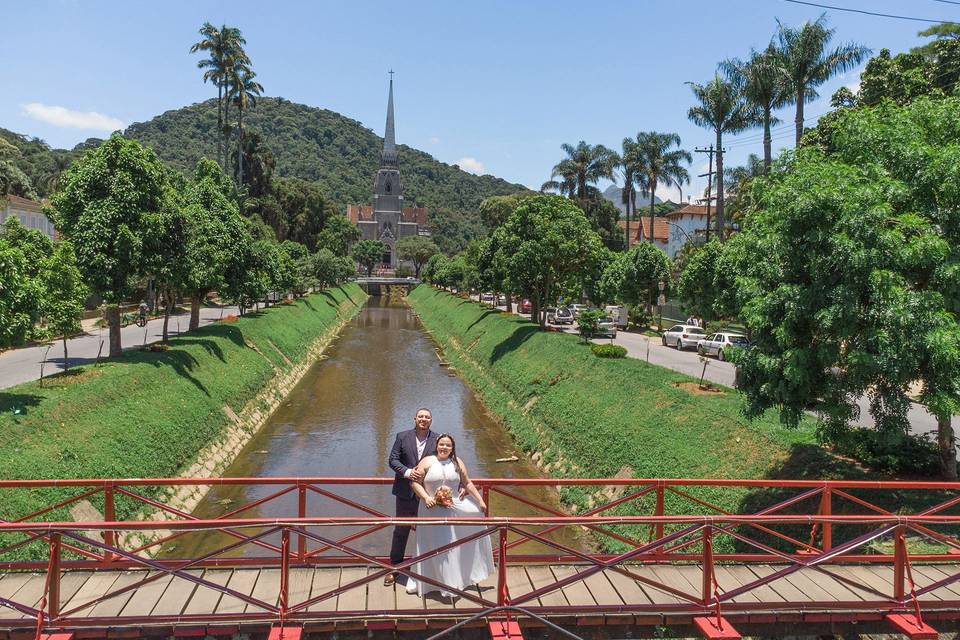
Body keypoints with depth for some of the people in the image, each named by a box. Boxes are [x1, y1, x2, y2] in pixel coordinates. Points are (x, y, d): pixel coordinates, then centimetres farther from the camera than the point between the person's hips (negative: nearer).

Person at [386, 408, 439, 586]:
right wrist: (407, 472, -18)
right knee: (401, 531, 10)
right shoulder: (402, 437, -1)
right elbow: (393, 459, -2)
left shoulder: (437, 440, -2)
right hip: (406, 492, 0)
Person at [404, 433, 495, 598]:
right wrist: (426, 498, -19)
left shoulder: (457, 463, 4)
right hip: (434, 510, -3)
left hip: (455, 507, 3)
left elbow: (467, 483, 10)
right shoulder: (427, 461, -5)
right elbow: (415, 482, -6)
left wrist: (480, 500, 5)